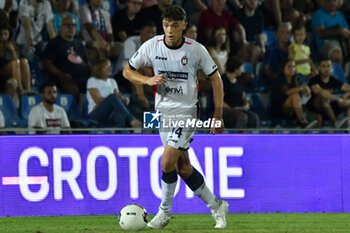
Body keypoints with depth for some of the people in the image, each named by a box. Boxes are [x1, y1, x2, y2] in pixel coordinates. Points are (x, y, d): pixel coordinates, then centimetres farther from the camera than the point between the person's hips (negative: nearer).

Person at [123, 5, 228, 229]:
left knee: (167, 162, -17)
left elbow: (216, 78, 0)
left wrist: (218, 115, -3)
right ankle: (216, 206, 23)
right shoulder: (151, 46, -6)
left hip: (186, 112, -4)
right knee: (183, 167, 7)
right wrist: (149, 80, -16)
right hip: (163, 112, 4)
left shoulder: (196, 50, -11)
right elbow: (128, 71, 5)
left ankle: (165, 211, 2)